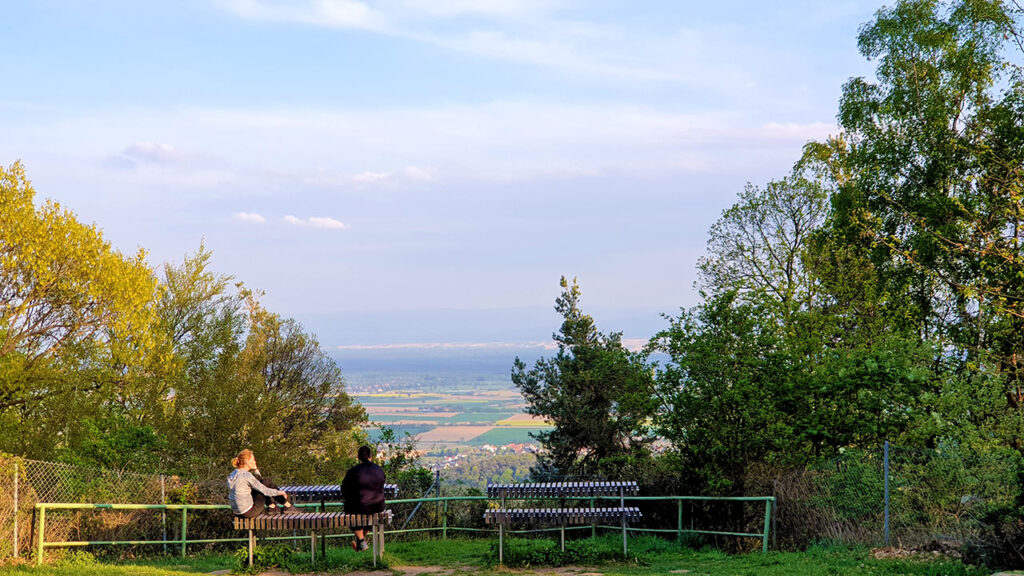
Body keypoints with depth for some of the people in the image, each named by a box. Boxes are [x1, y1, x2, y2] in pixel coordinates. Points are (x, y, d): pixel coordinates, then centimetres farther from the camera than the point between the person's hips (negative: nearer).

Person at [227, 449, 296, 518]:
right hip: (249, 512, -9)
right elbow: (264, 490, -13)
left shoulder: (233, 474, 9)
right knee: (266, 483, 2)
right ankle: (288, 506, 13)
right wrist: (279, 492, 2)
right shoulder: (246, 475, -18)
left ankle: (272, 506, 20)